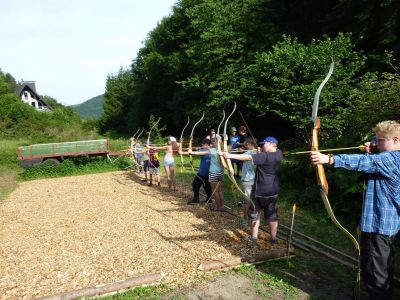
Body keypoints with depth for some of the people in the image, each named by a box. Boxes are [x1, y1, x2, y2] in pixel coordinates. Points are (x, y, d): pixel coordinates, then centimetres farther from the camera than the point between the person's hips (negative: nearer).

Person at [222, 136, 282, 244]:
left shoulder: (264, 156, -20)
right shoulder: (278, 153, 0)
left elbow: (248, 157, -31)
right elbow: (274, 150, 25)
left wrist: (230, 155, -37)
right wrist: (263, 151, 10)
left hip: (260, 191, -5)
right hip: (273, 191, 6)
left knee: (255, 214, 11)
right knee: (272, 216, 13)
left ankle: (254, 237, 17)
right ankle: (273, 238, 21)